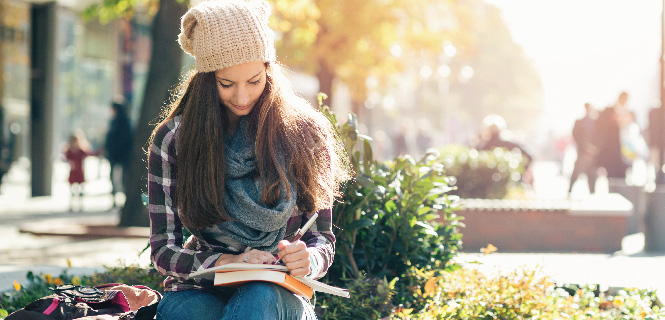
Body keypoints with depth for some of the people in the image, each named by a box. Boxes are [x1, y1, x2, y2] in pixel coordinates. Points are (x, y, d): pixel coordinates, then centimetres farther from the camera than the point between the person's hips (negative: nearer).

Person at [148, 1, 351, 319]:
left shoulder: (304, 134, 1)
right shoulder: (172, 140, 0)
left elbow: (322, 239, 5)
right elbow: (163, 248, -1)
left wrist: (307, 260, -21)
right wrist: (226, 263, -21)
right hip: (201, 291, 0)